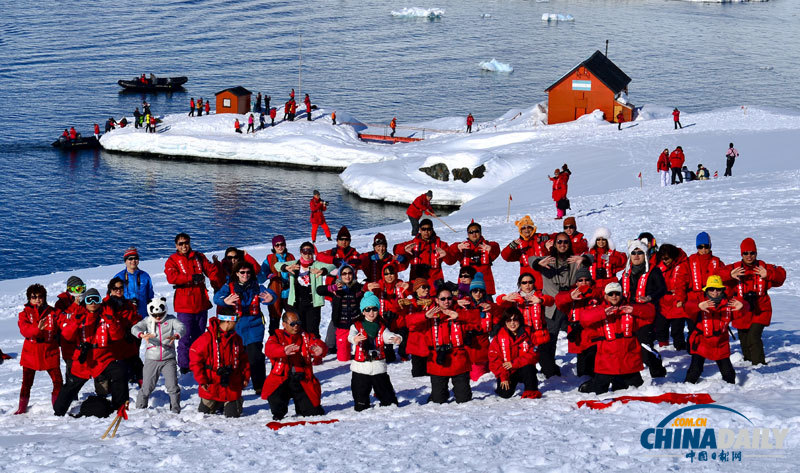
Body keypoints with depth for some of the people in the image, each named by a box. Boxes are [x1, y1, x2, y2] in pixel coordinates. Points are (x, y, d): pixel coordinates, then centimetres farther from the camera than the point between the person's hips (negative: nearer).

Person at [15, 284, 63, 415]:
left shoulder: (52, 312, 4)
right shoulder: (25, 313, 0)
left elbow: (62, 328, 9)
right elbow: (24, 330, -17)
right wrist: (37, 329, -35)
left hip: (50, 352, 1)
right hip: (30, 353, 0)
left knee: (58, 380, -1)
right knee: (26, 383, 6)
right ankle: (22, 407, 19)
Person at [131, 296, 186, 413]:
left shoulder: (170, 319, 1)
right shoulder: (147, 321, 1)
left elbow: (182, 327, -15)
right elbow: (135, 328, -14)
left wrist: (176, 336, -39)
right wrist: (142, 335, -38)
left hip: (168, 359, 0)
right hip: (151, 359, 0)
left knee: (172, 386, -4)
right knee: (147, 387, 1)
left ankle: (175, 409, 12)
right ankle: (140, 408, 20)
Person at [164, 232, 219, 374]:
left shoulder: (199, 257, 11)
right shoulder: (172, 261, -1)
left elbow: (211, 271, 9)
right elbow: (171, 277, -18)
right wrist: (192, 277, -24)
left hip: (201, 303, 4)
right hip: (184, 306, -4)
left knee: (199, 336, 12)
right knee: (185, 337, -5)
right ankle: (184, 365, 3)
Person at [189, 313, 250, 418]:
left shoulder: (236, 339, 3)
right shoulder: (208, 338, -15)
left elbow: (243, 359, 15)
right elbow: (195, 358, -13)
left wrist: (245, 377, 7)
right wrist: (202, 380, -14)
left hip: (232, 387, 3)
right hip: (211, 387, -3)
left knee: (233, 415, 1)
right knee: (204, 413, 8)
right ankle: (217, 404, 39)